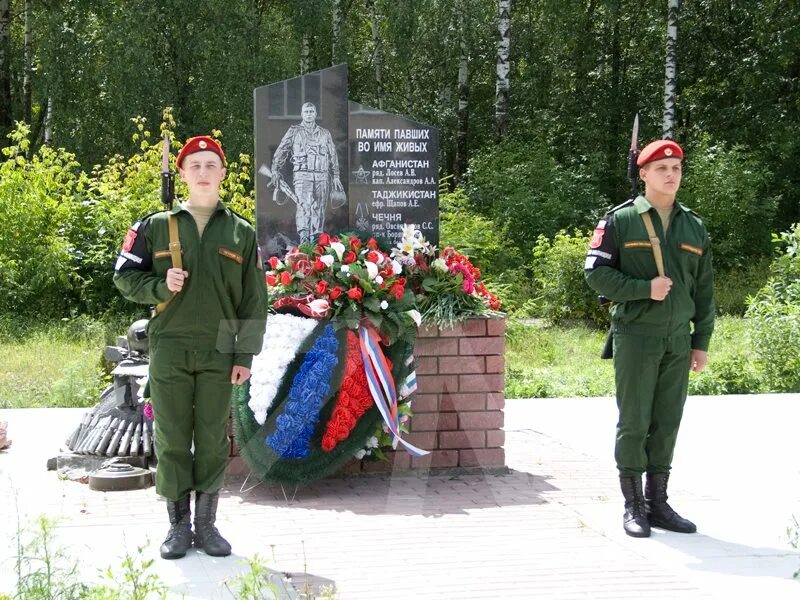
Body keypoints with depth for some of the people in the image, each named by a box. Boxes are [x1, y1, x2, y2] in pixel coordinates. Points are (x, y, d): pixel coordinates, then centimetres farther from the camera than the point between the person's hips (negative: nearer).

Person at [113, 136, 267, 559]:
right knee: (172, 439, 3)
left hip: (219, 353, 1)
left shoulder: (241, 233, 8)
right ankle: (178, 524, 12)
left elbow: (254, 300, 6)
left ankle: (206, 523, 14)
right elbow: (125, 276, 8)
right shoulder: (156, 226, 6)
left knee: (213, 440, 4)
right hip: (169, 350, 0)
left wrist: (245, 355, 0)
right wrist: (161, 286, -11)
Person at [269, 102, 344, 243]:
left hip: (322, 175, 3)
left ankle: (316, 240, 9)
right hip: (302, 174, -3)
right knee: (304, 204, -20)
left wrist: (336, 176, 14)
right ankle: (303, 238, -32)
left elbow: (333, 156, 21)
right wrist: (275, 171, -4)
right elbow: (281, 151, 7)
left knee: (319, 208, 2)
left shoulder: (325, 133, 19)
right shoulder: (294, 131, 11)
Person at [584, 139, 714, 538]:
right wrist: (645, 289, -15)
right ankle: (633, 506, 7)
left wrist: (702, 341, 9)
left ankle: (658, 503, 16)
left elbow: (703, 290, 14)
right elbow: (595, 272, -6)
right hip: (635, 337, -4)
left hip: (678, 341, 4)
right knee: (634, 422, -2)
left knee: (667, 423, 7)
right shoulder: (620, 221, -1)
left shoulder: (694, 228, 13)